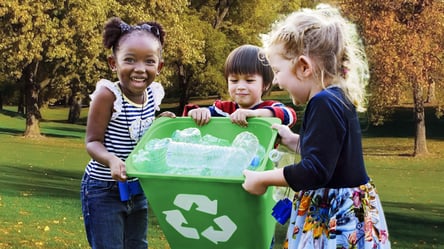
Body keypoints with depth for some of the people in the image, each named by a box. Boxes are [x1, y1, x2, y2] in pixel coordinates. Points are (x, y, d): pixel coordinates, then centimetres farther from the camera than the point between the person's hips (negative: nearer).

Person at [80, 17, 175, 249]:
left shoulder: (153, 94, -3)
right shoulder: (107, 95, -22)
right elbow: (93, 141, -19)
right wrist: (112, 160, -37)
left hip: (137, 189, 7)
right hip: (103, 189, -6)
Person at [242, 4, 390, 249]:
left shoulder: (324, 104, -20)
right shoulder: (336, 99, 10)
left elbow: (315, 171, -25)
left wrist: (262, 178, -15)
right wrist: (292, 140, 26)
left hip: (338, 218, -10)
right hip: (332, 213, 10)